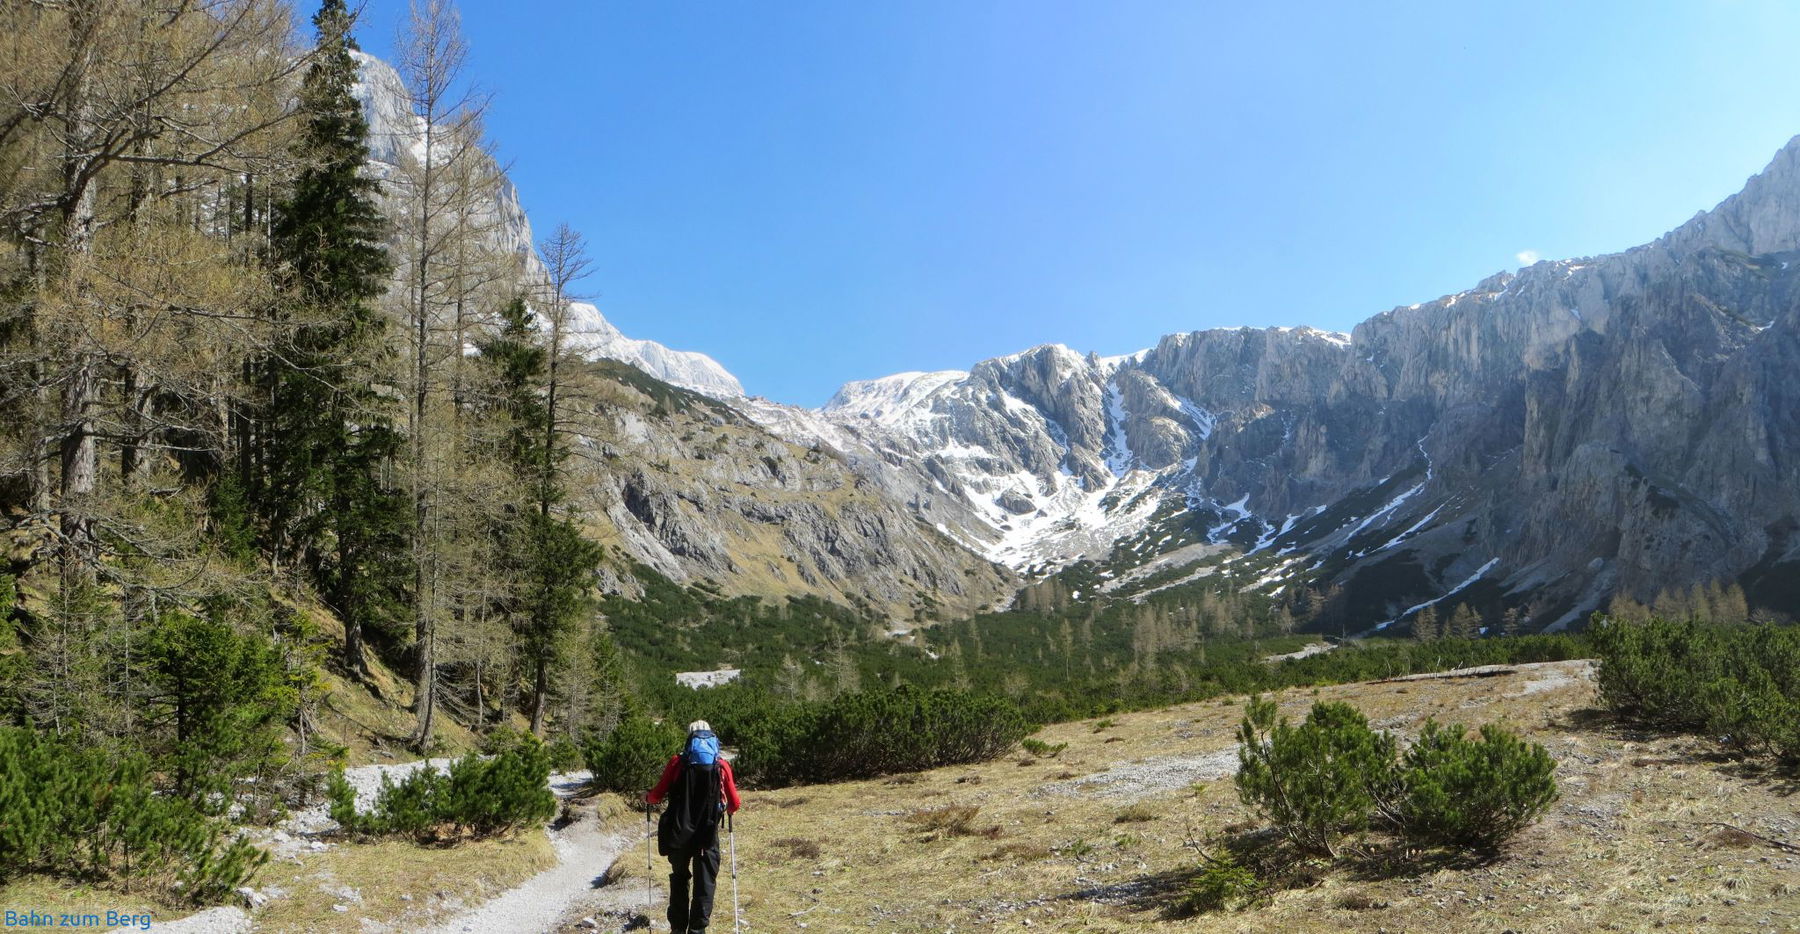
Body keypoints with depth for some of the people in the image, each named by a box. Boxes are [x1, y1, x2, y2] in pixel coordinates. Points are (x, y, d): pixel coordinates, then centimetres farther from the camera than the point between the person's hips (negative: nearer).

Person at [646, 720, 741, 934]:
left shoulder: (677, 762, -2)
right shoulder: (721, 765, 0)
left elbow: (658, 795, -2)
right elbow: (734, 804, 1)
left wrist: (648, 797, 20)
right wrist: (728, 808, 24)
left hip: (679, 834, 1)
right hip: (707, 835, -1)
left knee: (679, 879, 21)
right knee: (704, 884, 7)